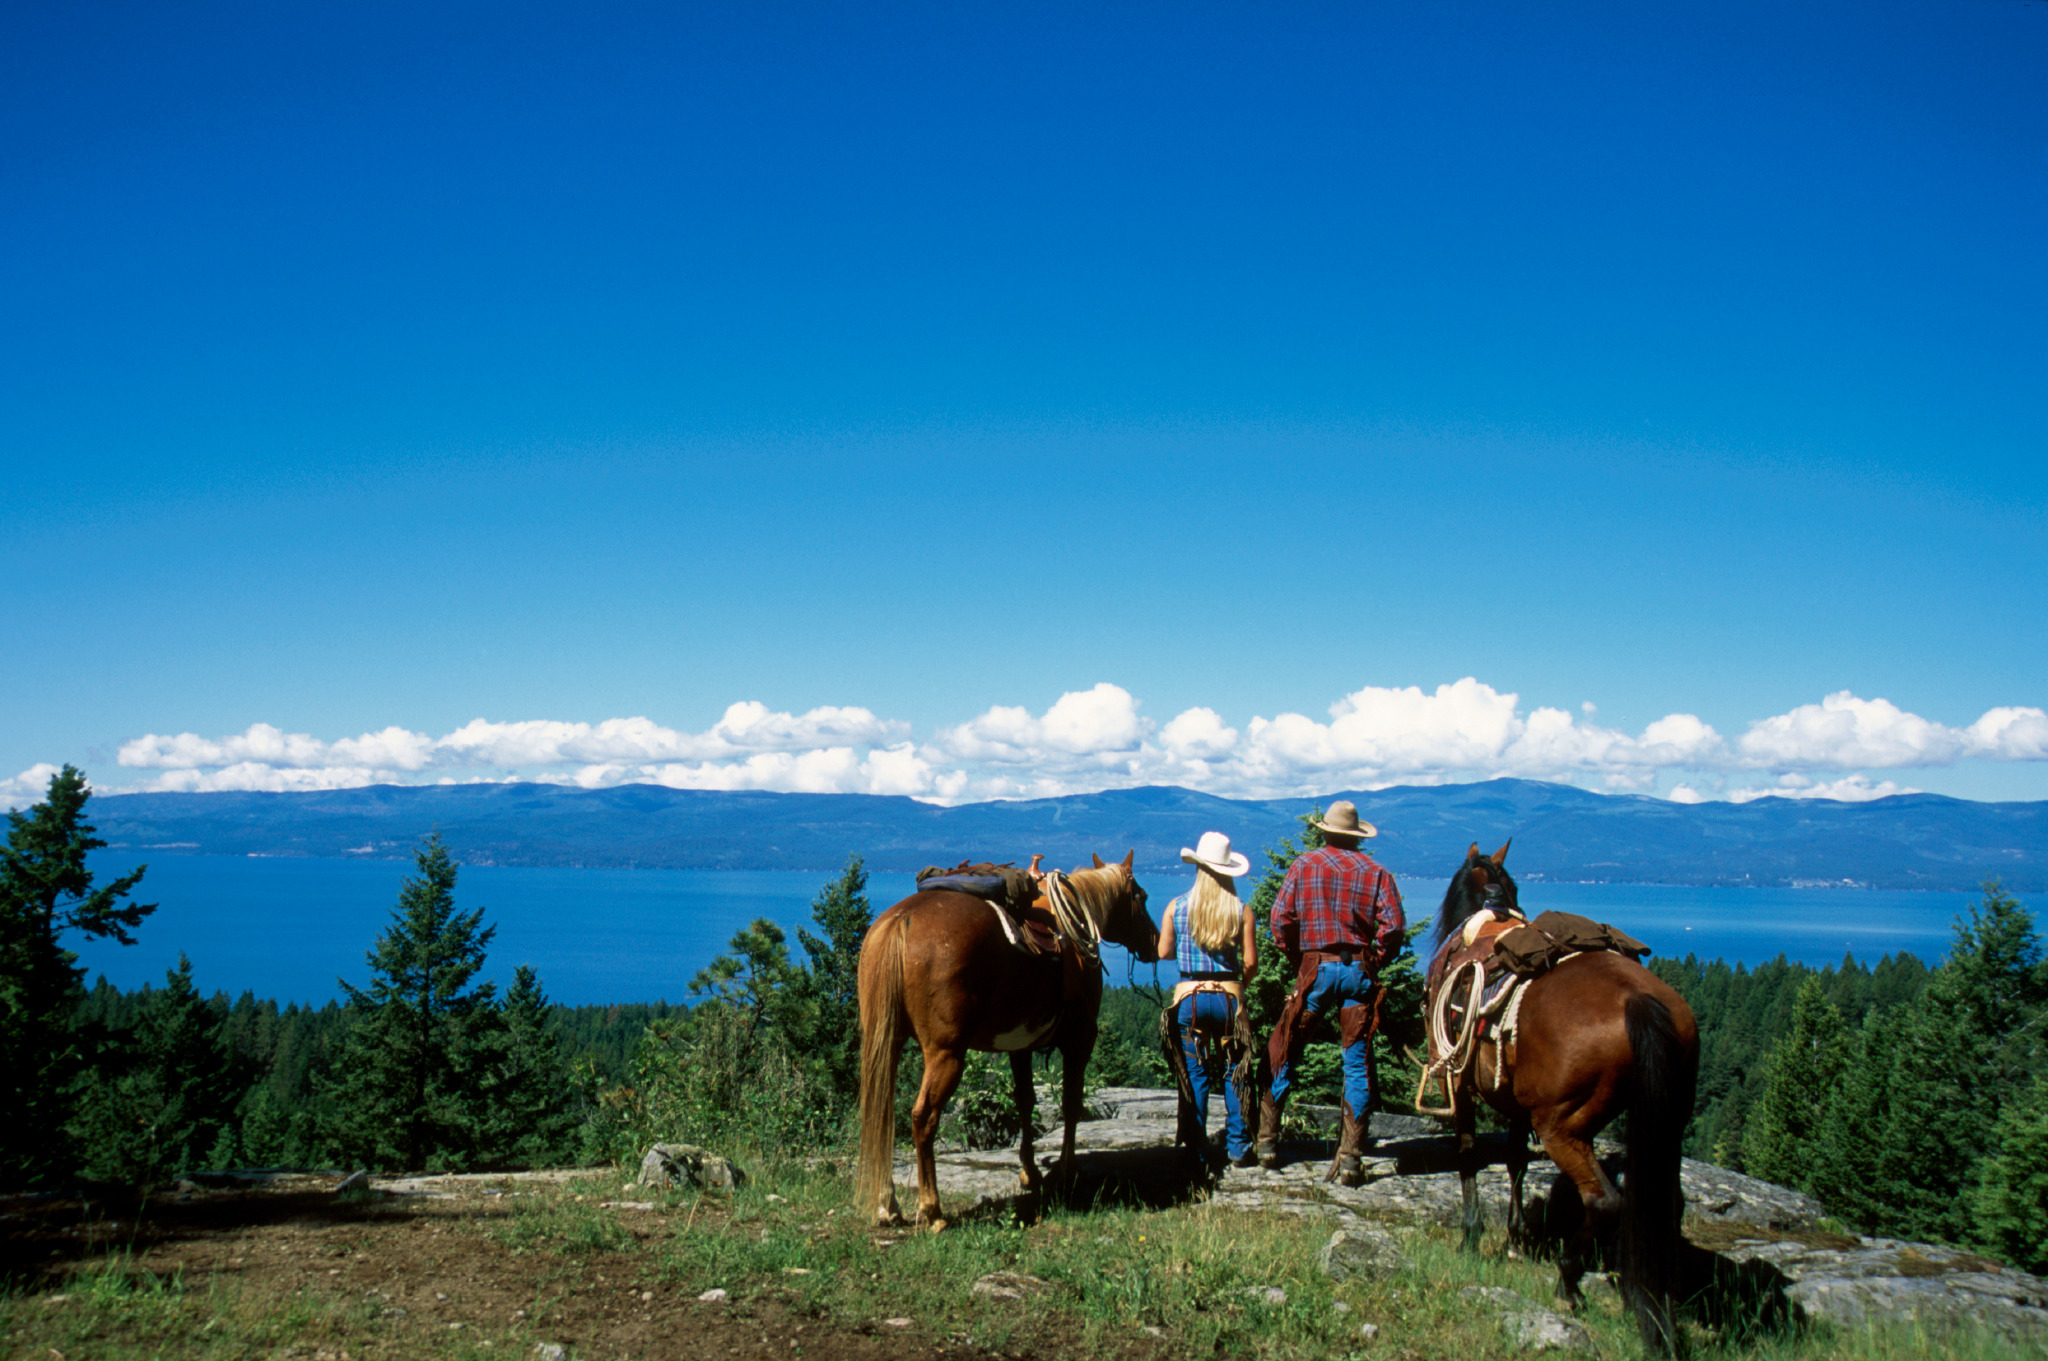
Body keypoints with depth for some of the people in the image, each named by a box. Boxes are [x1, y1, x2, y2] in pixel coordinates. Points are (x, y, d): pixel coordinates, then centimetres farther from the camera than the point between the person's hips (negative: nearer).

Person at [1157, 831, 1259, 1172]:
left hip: (1189, 996, 0)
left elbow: (1164, 952, 2)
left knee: (1194, 1074, 7)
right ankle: (1238, 1147, 11)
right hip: (1229, 995, 0)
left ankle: (1197, 1151, 7)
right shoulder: (1241, 911, -3)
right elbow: (1251, 961, -5)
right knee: (1235, 1072, 11)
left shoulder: (1176, 907, -2)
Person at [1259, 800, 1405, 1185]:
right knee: (1357, 1064, 5)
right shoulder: (1375, 871, 4)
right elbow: (1394, 927, -6)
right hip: (1359, 970, 1)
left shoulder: (1304, 865, 5)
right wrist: (1374, 963, 7)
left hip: (1316, 968, -1)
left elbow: (1281, 919, -1)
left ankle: (1268, 1139, 14)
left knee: (1284, 1053, 12)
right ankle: (1350, 1157, 2)